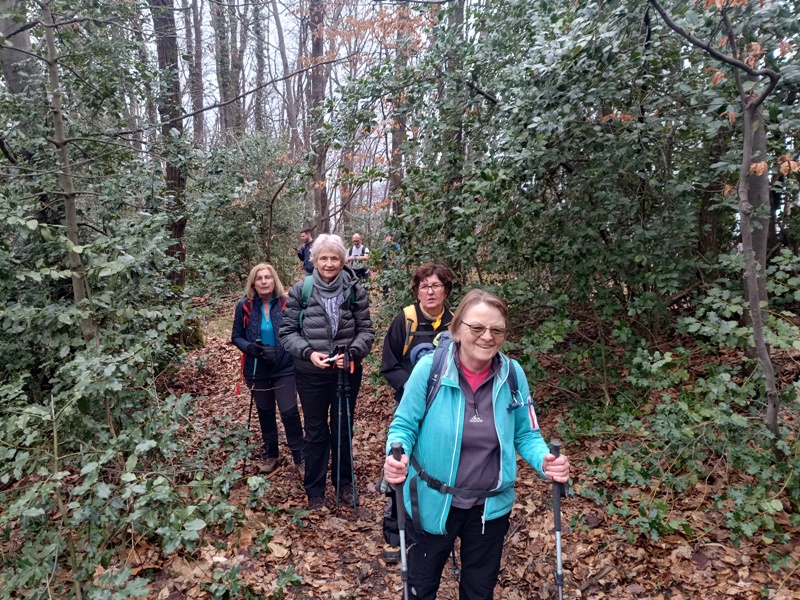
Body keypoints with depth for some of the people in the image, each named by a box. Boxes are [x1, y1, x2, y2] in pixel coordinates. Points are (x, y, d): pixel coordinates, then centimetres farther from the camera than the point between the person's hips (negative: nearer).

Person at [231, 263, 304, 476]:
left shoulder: (286, 304, -9)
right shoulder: (244, 306, -4)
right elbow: (236, 337, 1)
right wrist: (250, 347, -18)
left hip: (285, 368, -2)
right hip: (257, 370, 2)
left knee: (290, 412, -3)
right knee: (265, 413, 17)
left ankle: (300, 458, 13)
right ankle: (270, 454, 37)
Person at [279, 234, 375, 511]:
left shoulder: (355, 290, -7)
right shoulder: (300, 290, -8)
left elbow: (366, 330, -3)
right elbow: (287, 331, -4)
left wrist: (353, 353, -19)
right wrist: (308, 353, -19)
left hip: (347, 372, 1)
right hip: (311, 373, 0)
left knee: (343, 429, 17)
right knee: (316, 431, 14)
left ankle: (344, 483, 38)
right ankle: (315, 490, 32)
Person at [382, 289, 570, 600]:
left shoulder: (513, 374, -12)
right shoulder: (429, 368, -20)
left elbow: (526, 434, -2)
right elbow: (404, 425, -11)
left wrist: (545, 460, -23)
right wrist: (396, 456, -32)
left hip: (491, 505, 2)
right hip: (432, 503, -2)